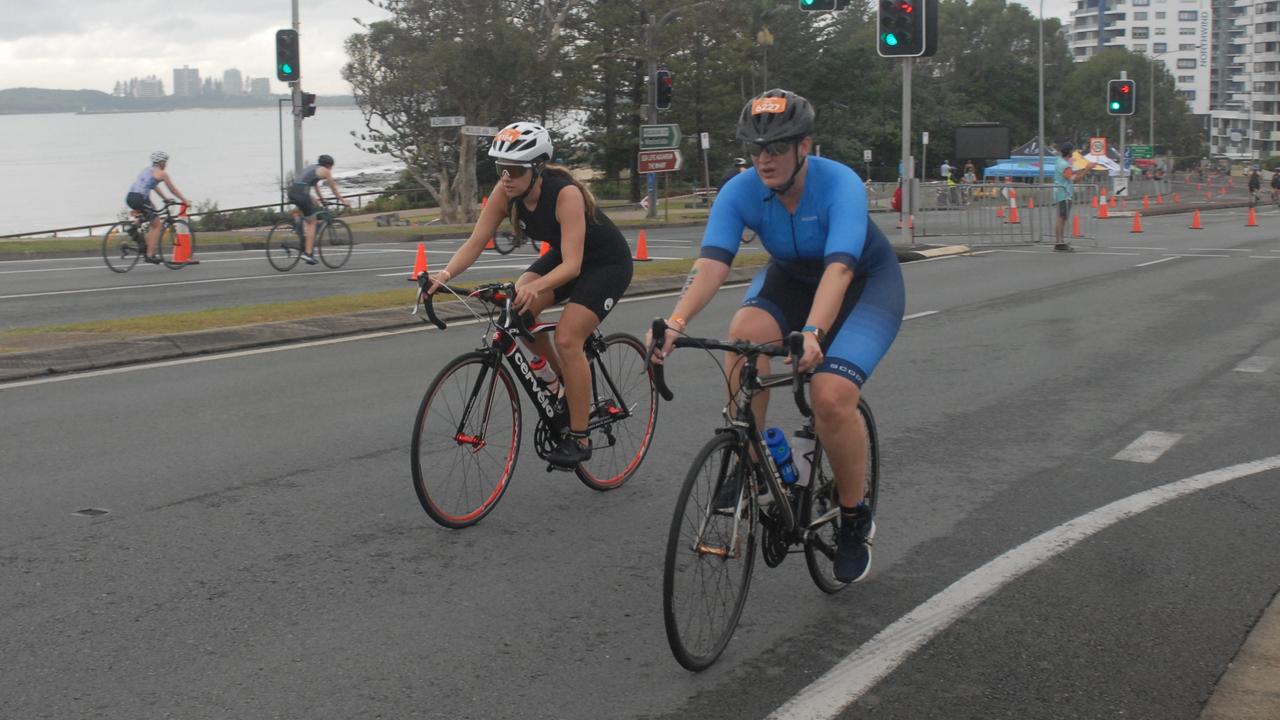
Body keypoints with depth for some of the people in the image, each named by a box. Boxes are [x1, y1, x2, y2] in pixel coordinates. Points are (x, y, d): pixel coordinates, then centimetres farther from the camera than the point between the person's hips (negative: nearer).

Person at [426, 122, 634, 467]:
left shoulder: (566, 194, -35)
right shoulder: (505, 192, -18)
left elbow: (572, 265, -40)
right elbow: (475, 242, -18)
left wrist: (534, 287, -57)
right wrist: (446, 273, -36)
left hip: (607, 263, -7)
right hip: (564, 256, 7)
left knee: (567, 338, -21)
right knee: (517, 312, -15)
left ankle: (579, 439, -8)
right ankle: (565, 381, 10)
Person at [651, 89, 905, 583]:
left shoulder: (840, 185, -32)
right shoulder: (741, 192, -21)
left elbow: (839, 267, -46)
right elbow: (711, 263, -33)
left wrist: (812, 332, -62)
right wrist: (674, 324, -50)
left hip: (866, 282, -4)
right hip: (792, 277, 4)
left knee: (831, 395, -26)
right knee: (746, 332, -31)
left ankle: (855, 519, -1)